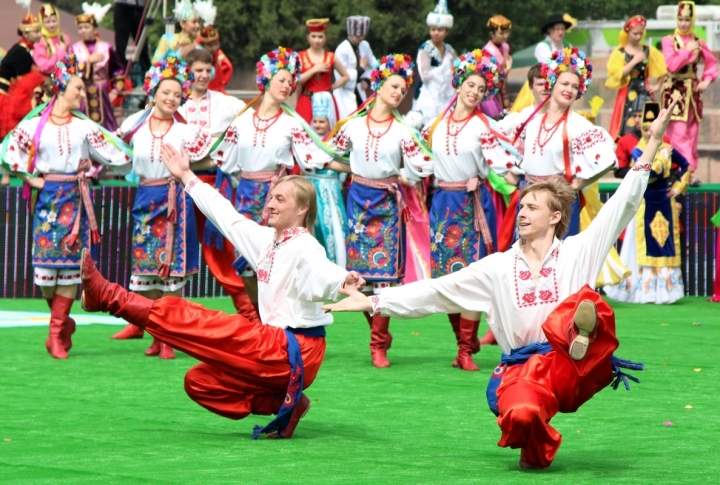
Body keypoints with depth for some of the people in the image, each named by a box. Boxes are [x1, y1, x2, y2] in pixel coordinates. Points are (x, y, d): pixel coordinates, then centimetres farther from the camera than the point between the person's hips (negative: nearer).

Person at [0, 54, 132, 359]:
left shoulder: (85, 127, 6)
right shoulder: (35, 125, 1)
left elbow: (116, 156, 8)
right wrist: (31, 179, -1)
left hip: (75, 197, 1)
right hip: (47, 197, -1)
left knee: (69, 264, -5)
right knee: (45, 262, -3)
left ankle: (57, 334, 0)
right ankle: (63, 321, 20)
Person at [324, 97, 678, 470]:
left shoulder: (577, 253, 10)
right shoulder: (497, 268, 16)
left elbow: (623, 204, 7)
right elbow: (436, 291, 14)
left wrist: (652, 142, 1)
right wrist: (373, 303, 8)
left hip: (572, 369, -2)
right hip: (522, 370, 2)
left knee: (588, 302, -28)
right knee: (521, 415, -34)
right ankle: (537, 450, -2)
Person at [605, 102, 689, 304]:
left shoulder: (667, 149, 4)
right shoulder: (638, 151, -6)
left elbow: (686, 166, 17)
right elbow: (650, 173, -21)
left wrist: (679, 187, 8)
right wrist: (662, 157, -12)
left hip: (665, 205, 4)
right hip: (646, 206, -4)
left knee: (666, 245, 3)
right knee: (646, 247, -4)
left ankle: (665, 290, 6)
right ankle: (645, 289, -1)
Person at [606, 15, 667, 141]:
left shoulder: (649, 51, 7)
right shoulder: (619, 53, -1)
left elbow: (664, 68, 15)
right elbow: (618, 75, -10)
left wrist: (657, 86, 8)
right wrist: (634, 61, -12)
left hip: (645, 94, 2)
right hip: (627, 96, -2)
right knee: (627, 130, -7)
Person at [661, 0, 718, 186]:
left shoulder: (698, 42, 7)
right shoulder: (668, 41, -3)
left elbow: (712, 63, 14)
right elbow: (672, 65, -15)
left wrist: (707, 80, -2)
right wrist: (688, 50, -14)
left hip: (693, 92, 4)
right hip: (675, 92, -4)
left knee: (692, 134, 6)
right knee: (679, 135, -10)